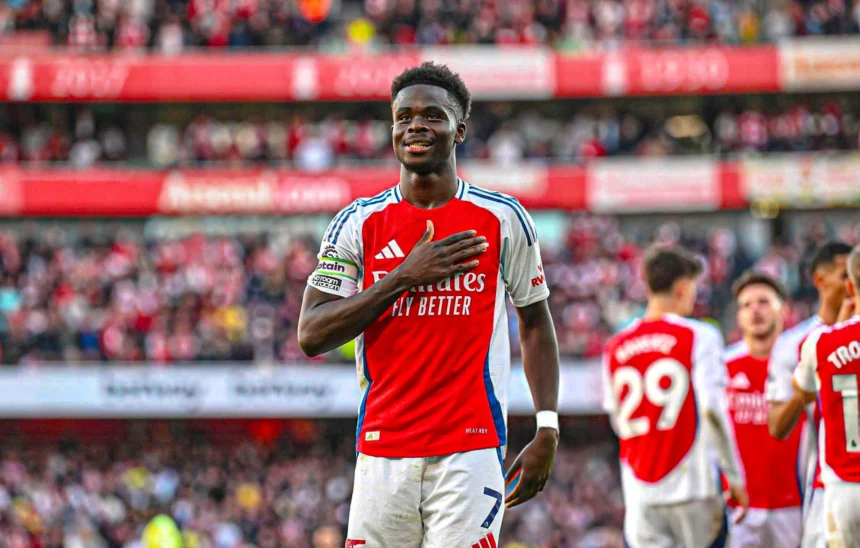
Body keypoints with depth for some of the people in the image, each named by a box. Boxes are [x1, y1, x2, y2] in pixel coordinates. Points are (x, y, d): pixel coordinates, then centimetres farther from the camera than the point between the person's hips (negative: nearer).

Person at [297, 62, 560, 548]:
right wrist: (403, 278, -10)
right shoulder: (359, 224, 6)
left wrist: (547, 431, 1)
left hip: (471, 452, -2)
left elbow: (536, 324, 11)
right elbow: (311, 336, -1)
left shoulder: (503, 219, 5)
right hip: (381, 452, 2)